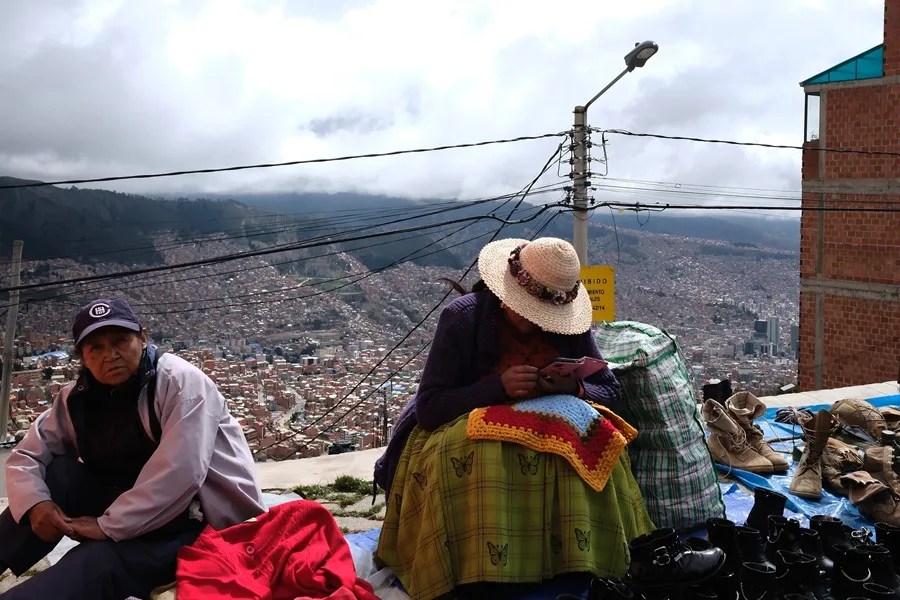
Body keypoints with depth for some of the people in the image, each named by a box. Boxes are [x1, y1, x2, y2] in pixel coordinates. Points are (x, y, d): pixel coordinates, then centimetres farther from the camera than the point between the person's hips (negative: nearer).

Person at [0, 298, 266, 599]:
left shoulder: (179, 381, -18)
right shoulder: (77, 399, 3)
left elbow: (179, 472, -28)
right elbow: (25, 456, 7)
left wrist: (109, 526, -23)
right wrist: (35, 503, -15)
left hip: (207, 521, -6)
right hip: (136, 511, 7)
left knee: (98, 561, -30)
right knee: (58, 474, -10)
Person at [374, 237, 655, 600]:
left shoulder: (570, 327, -5)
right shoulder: (462, 317, -16)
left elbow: (611, 394, -1)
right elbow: (429, 408, -20)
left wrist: (574, 388, -24)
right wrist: (499, 386, -34)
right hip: (461, 430, -3)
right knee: (478, 457, -36)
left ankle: (581, 563, -15)